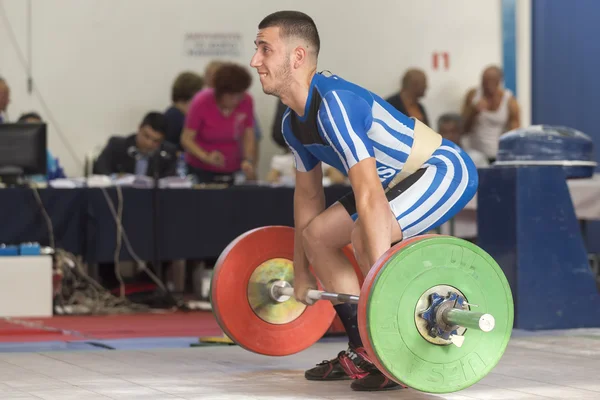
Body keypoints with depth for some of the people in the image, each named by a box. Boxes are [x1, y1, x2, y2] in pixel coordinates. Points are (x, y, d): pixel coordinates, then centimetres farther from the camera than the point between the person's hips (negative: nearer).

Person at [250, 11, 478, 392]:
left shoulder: (334, 104, -29)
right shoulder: (294, 123, 1)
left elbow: (369, 195, -36)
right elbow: (308, 193, 14)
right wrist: (302, 275, 18)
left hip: (446, 170, -10)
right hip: (403, 176, 10)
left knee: (366, 235, -31)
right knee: (317, 235, 8)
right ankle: (363, 352, 13)